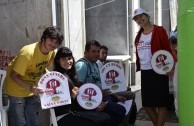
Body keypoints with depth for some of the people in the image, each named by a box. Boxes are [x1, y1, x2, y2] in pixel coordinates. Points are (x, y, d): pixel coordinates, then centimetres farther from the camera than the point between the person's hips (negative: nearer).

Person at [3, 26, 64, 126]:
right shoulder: (28, 52, -30)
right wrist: (30, 88, -35)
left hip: (33, 89, 6)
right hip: (16, 90, -6)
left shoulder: (52, 52, -9)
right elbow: (13, 76, -24)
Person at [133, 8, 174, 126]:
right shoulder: (139, 35, 14)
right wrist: (138, 67, 11)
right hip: (144, 72, 7)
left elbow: (167, 50, -7)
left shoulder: (159, 30, -4)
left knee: (160, 102, -1)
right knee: (147, 104, 10)